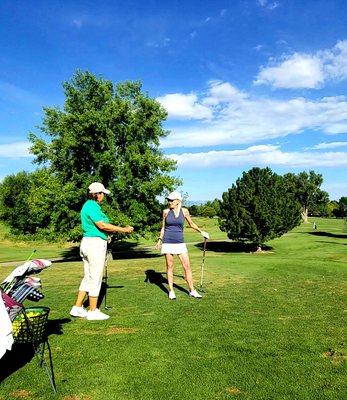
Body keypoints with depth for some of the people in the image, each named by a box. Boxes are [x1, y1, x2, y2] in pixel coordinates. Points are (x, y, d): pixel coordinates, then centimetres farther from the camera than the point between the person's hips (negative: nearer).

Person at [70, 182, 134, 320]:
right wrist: (123, 230, -15)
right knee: (95, 278, -1)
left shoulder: (90, 205, 16)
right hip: (95, 243, -10)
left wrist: (117, 230, 17)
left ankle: (77, 308, 21)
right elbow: (102, 225, -21)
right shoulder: (92, 206, -14)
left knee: (88, 277, 16)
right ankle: (93, 311, 9)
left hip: (88, 243, 10)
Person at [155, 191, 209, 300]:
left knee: (187, 266, -1)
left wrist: (201, 231, 13)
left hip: (180, 242, 1)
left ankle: (192, 290, 11)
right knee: (169, 266, 4)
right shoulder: (166, 212, 1)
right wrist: (159, 240, 5)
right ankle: (171, 291, 16)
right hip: (168, 242, -1)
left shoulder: (184, 211, 1)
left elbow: (191, 224, 17)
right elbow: (163, 227, 10)